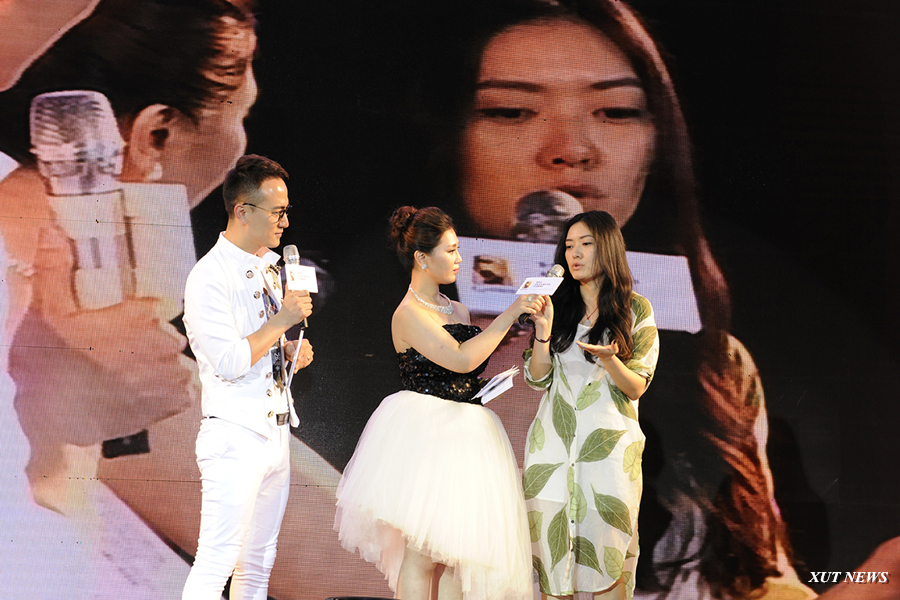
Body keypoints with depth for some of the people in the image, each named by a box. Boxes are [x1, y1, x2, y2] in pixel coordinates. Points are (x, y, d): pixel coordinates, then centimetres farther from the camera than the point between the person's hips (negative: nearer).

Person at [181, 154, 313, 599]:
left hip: (276, 433, 9)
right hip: (236, 438, -9)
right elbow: (230, 361, -20)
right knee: (216, 564, -10)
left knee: (259, 563, 12)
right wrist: (283, 319, -15)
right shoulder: (209, 277, -13)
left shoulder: (269, 267, 13)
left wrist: (291, 351, 3)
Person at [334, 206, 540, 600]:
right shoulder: (408, 313, -9)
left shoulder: (458, 311, 16)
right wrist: (509, 315, -17)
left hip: (466, 434, 8)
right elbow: (461, 360, -20)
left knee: (458, 550, 5)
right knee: (421, 555, -6)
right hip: (425, 433, -8)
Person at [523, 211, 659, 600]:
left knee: (606, 552, -3)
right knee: (551, 543, 1)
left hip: (609, 441, -2)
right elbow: (538, 380, 6)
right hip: (553, 440, 3)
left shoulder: (636, 310, 3)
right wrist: (543, 330, -8)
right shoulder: (559, 307, 10)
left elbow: (636, 387, 0)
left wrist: (608, 359, -20)